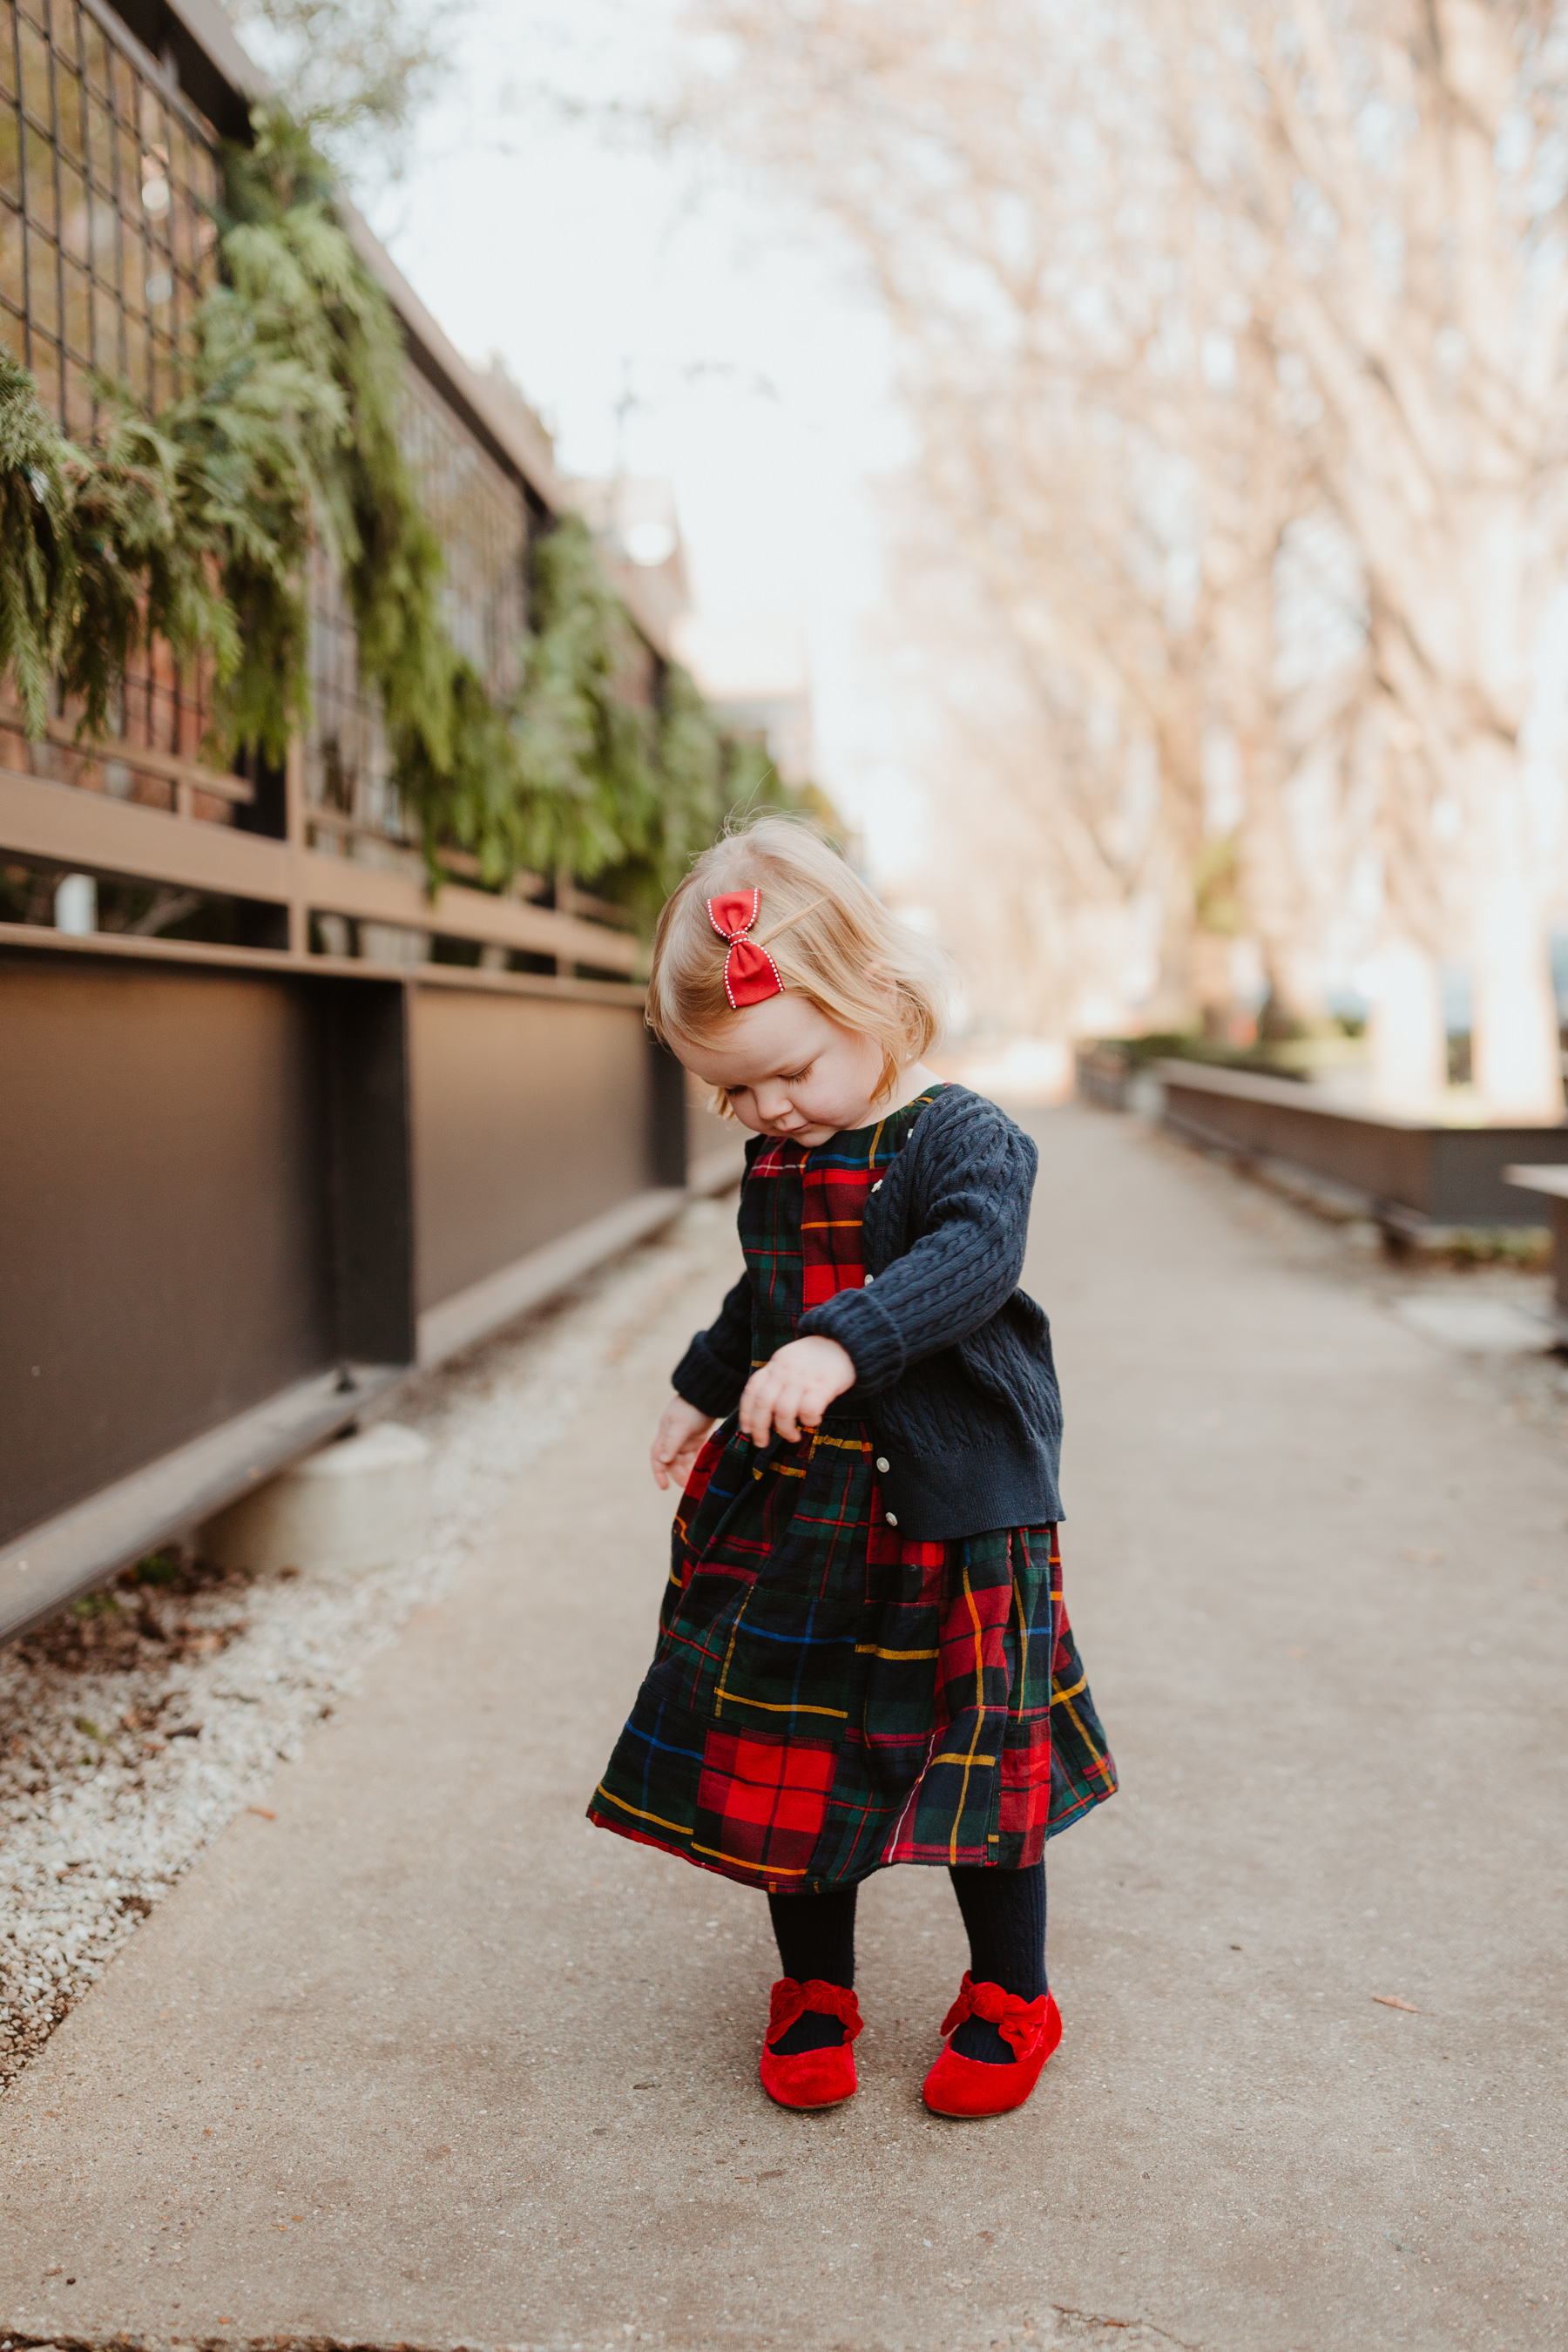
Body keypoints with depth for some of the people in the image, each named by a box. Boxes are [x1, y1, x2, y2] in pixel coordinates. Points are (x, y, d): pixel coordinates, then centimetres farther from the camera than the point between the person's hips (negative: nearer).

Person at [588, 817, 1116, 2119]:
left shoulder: (963, 1138, -15)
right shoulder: (775, 1163, 7)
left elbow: (972, 1258, -36)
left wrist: (840, 1348, -48)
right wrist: (705, 1390, 32)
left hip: (955, 1519, -6)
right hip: (788, 1513, 6)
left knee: (977, 1763, 7)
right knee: (786, 1757, 10)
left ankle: (1008, 2000, 30)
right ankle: (815, 1990, 32)